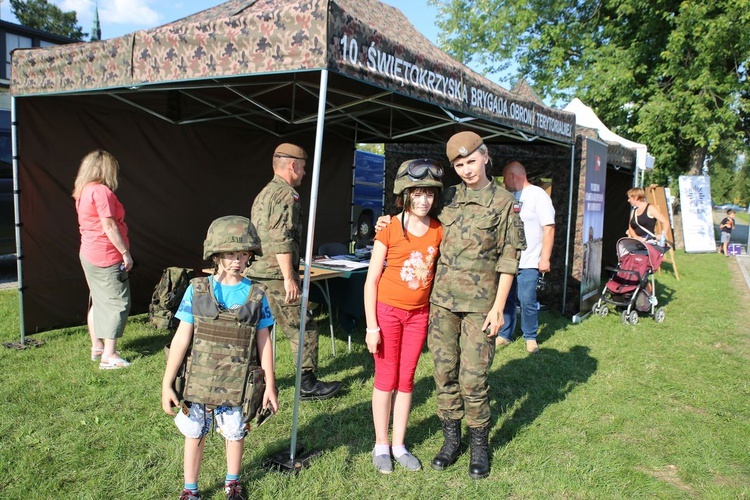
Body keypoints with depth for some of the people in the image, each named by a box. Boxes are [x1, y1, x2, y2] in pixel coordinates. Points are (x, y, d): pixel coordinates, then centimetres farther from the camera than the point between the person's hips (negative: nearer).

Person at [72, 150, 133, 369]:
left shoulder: (83, 192, 13)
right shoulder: (102, 191, -16)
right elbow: (109, 226, -20)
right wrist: (126, 252, -15)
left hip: (89, 254, 10)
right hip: (106, 256, -10)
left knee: (98, 301, 17)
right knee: (118, 303, -4)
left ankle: (97, 347, 27)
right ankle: (109, 355, -3)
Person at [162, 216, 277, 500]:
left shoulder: (256, 295, -8)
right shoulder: (197, 290, -10)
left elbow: (264, 342, -2)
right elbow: (181, 338, -8)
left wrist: (270, 385, -1)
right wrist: (167, 384, -8)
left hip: (237, 384, 1)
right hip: (199, 380, 0)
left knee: (235, 433, 18)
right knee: (194, 434, 16)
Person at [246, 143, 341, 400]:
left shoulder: (264, 193, 19)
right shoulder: (286, 194, -11)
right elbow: (281, 239, -21)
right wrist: (289, 278, -20)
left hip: (256, 273, 10)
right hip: (276, 276, -10)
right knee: (304, 329, 1)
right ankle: (308, 385, 9)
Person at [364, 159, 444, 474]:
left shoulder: (438, 230, -1)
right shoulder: (390, 229, -12)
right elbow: (371, 280, -10)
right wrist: (371, 326, -12)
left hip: (419, 314, 3)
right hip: (387, 311, -3)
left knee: (406, 379, 12)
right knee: (386, 378, 6)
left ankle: (399, 445, 25)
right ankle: (381, 445, 22)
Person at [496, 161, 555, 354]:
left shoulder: (538, 195, -8)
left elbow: (549, 228, -11)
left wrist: (545, 258, -15)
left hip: (528, 262, -6)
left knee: (527, 301, -1)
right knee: (506, 299, 10)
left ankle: (530, 337, 16)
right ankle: (504, 335, 21)